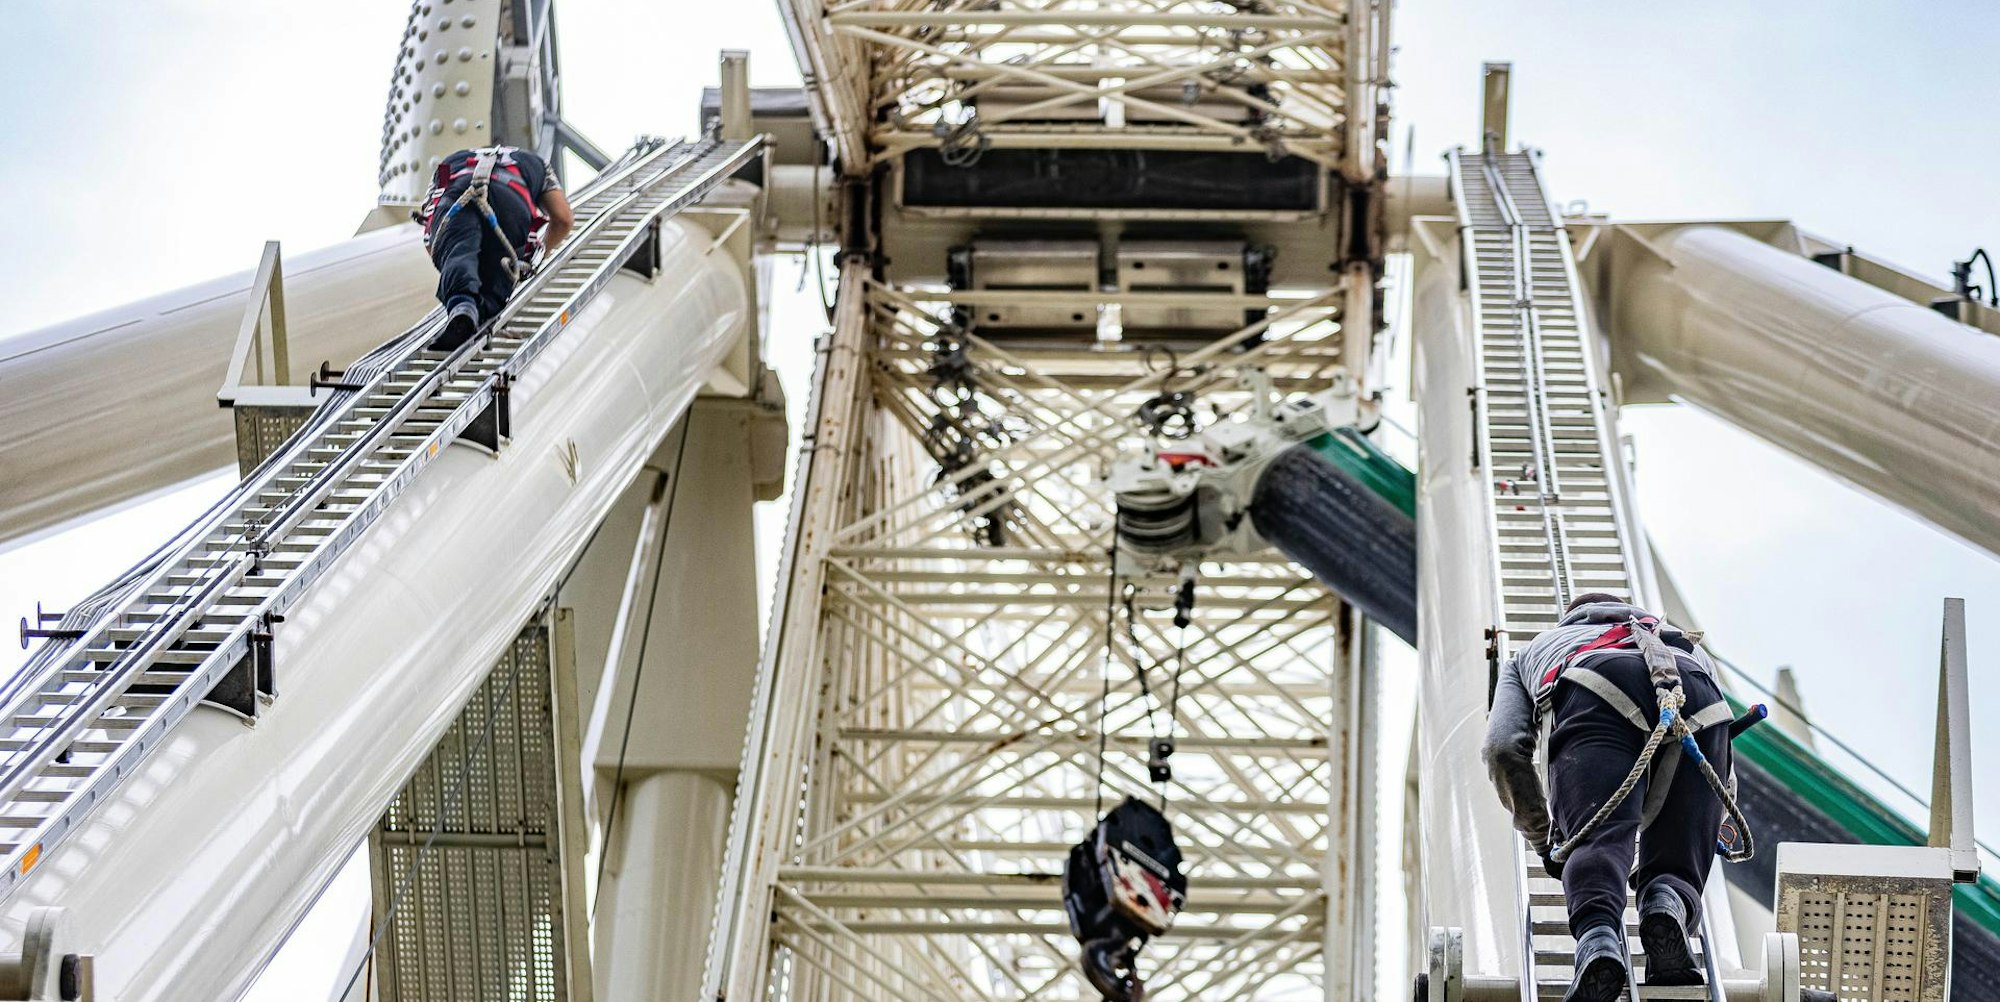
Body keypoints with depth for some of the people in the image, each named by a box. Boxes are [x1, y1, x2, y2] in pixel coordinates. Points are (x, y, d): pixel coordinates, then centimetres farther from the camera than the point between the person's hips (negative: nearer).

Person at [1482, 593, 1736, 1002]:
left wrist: (1545, 841, 33)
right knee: (1675, 867, 6)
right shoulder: (1684, 640, 50)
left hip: (1597, 694, -2)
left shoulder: (1533, 650, 44)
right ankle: (1667, 904, -29)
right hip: (1702, 703, 2)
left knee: (1599, 839, -17)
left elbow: (1504, 748, 23)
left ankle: (1597, 938, -48)